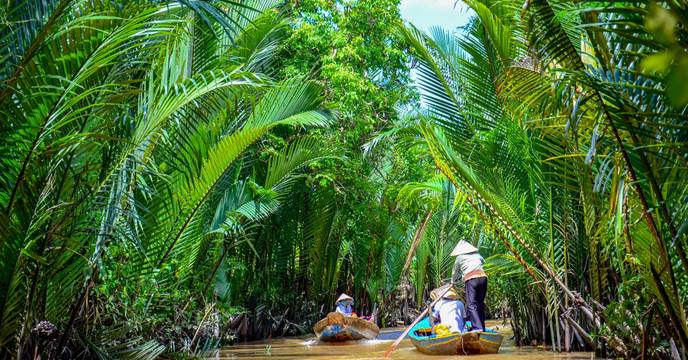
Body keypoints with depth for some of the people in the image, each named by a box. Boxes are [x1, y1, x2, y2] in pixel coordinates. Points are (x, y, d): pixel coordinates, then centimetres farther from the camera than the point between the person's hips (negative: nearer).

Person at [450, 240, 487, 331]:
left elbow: (455, 272, 25)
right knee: (480, 304, 12)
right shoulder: (477, 255, 23)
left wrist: (454, 281, 44)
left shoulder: (460, 258, 14)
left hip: (471, 279, -5)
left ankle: (477, 327, -24)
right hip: (483, 277, 5)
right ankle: (482, 328, 11)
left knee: (471, 304, -9)